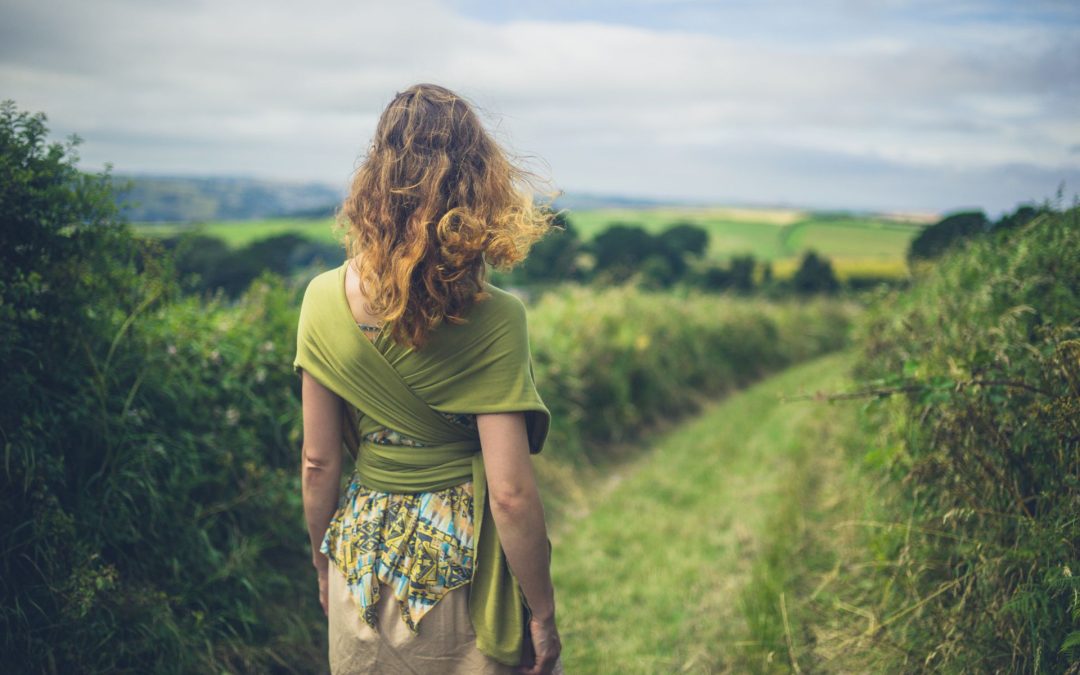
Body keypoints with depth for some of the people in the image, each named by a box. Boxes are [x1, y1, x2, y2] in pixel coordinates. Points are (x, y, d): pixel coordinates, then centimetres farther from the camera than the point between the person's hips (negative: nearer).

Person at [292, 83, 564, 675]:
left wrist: (324, 560, 15)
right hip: (461, 564, -3)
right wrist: (542, 613, -6)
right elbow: (510, 494, -19)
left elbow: (319, 463, -1)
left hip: (364, 558, 4)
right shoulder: (492, 320, -20)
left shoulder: (325, 299, -9)